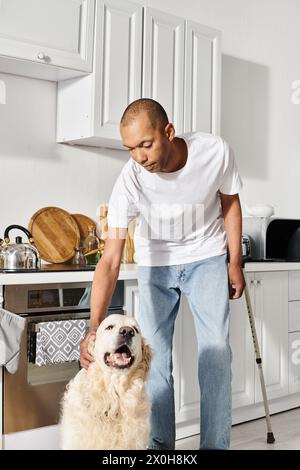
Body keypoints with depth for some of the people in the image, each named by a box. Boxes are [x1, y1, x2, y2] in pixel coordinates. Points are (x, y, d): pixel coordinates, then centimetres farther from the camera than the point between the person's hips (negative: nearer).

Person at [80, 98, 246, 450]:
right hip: (154, 263, 0)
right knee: (154, 355, 1)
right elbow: (111, 258, -31)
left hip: (207, 258, 0)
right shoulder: (130, 179, -28)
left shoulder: (215, 151, -25)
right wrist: (95, 326, -41)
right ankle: (160, 445, 17)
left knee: (215, 351, -6)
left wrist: (234, 263, -1)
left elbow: (230, 203, -4)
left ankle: (216, 445, 8)